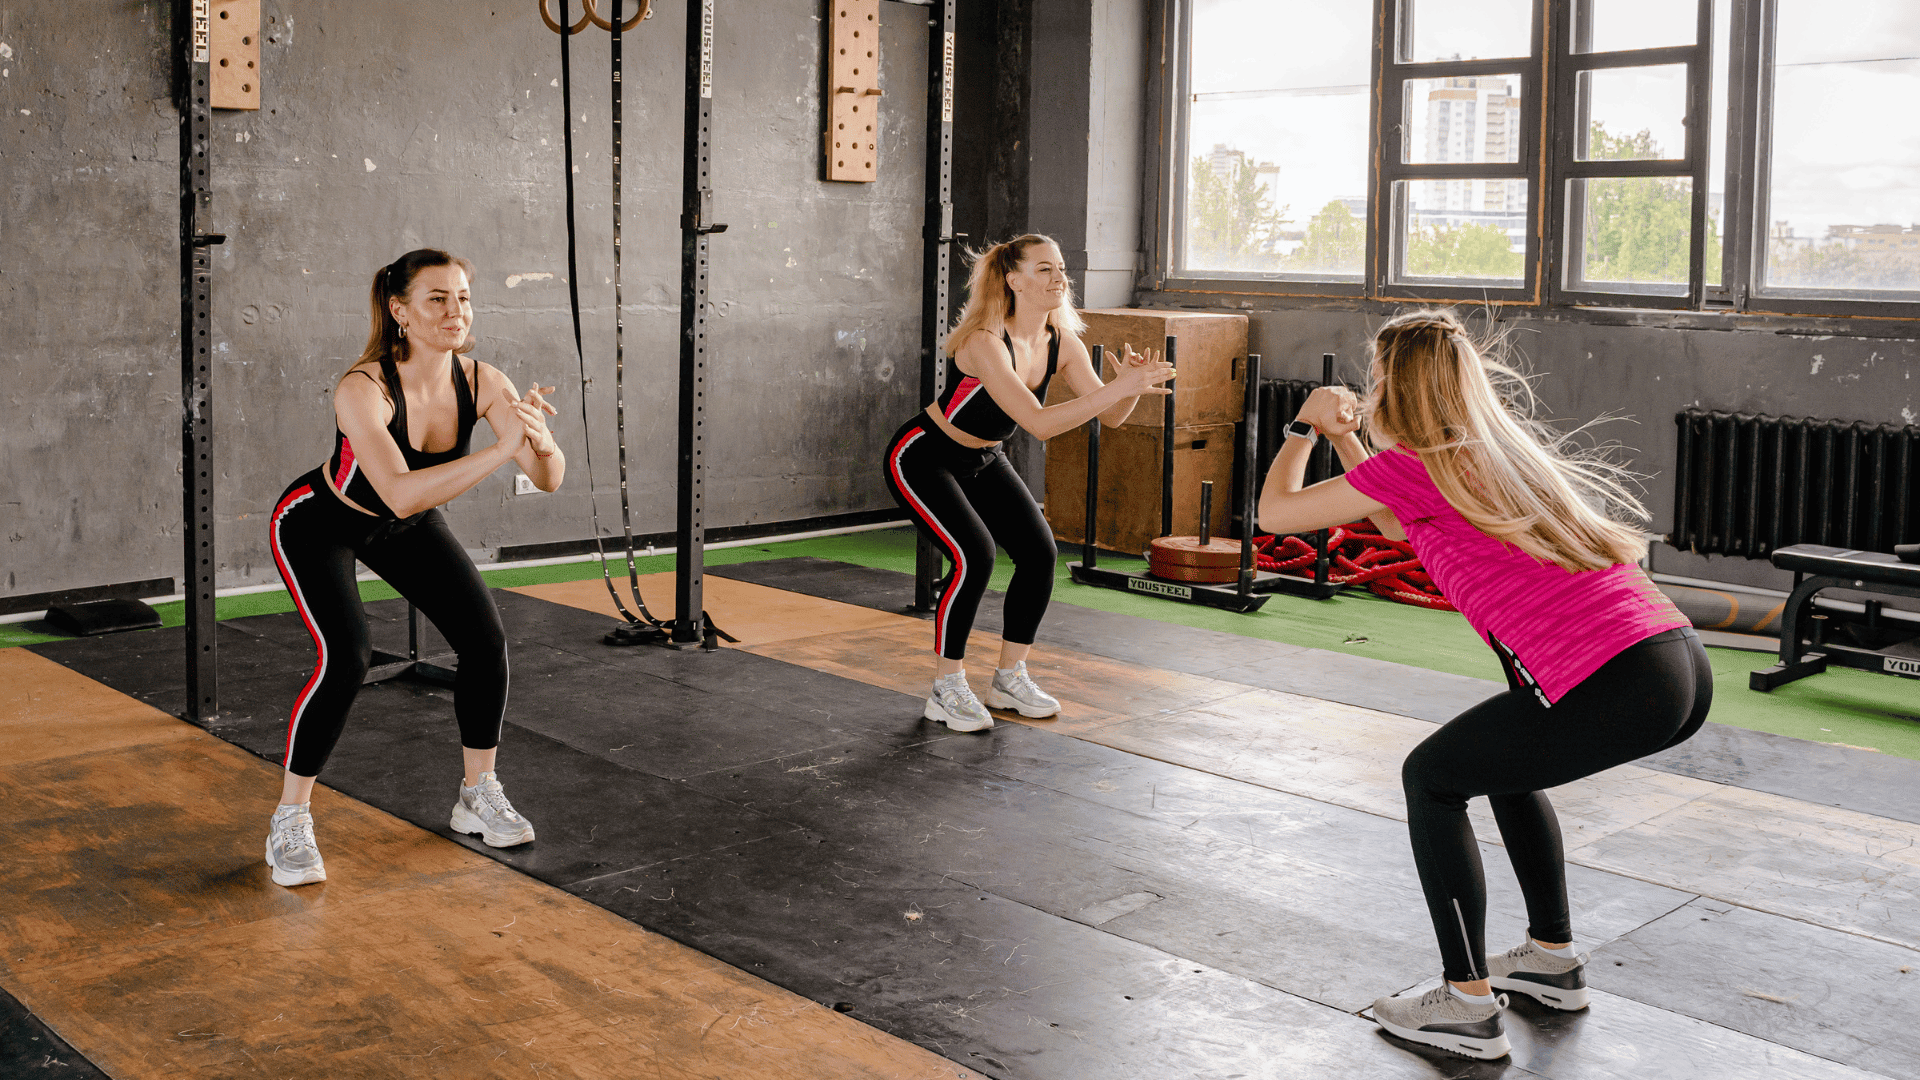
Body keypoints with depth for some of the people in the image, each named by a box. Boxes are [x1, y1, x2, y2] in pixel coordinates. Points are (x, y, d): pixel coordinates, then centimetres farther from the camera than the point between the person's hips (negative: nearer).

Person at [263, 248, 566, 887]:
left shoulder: (479, 382, -22)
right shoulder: (362, 390, -37)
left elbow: (550, 480, -25)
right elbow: (402, 494, -50)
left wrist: (539, 442, -47)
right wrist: (502, 449, -55)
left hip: (404, 526, 5)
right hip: (318, 525, -5)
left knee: (486, 638, -5)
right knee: (346, 658, -24)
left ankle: (478, 795, 15)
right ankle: (289, 822, -5)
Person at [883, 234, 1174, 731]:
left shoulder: (1062, 343, -11)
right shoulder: (985, 343, -33)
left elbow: (1110, 416, -11)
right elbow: (1039, 423, -42)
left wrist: (1133, 384, -32)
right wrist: (1120, 386, -45)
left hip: (983, 460, 8)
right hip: (923, 459, -7)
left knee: (1039, 551, -4)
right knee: (974, 556, -23)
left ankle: (1009, 679, 12)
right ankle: (946, 690, -6)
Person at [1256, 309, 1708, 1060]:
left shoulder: (1411, 463, -1)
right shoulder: (1503, 449, 23)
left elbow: (1275, 511, 11)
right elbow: (1400, 526, 40)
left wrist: (1305, 425, 26)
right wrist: (1343, 436, 36)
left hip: (1616, 684, -9)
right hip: (1685, 662, 9)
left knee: (1432, 778, 11)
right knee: (1503, 757, 31)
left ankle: (1468, 1006, 11)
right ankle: (1554, 958, 38)